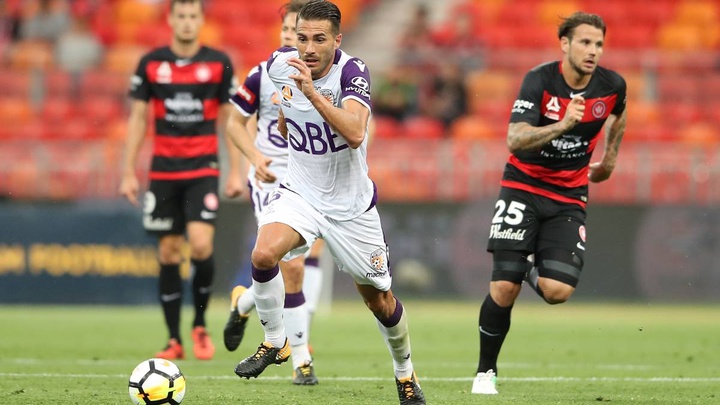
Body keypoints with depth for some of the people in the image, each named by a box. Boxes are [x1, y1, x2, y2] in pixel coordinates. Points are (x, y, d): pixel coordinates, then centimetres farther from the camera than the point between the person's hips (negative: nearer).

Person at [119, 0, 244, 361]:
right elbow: (137, 118, 6)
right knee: (168, 252, 2)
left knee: (201, 245, -16)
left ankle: (200, 324, 6)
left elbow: (230, 118, 5)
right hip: (163, 169, 1)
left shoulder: (219, 63, 1)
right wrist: (128, 173, 2)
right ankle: (174, 340, 9)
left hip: (203, 169, -1)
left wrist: (235, 172, 0)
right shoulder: (151, 64, 2)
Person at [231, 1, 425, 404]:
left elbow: (354, 133, -41)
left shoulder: (353, 72, -22)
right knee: (263, 254, -27)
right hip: (300, 192, 2)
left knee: (378, 297, 10)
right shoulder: (282, 64, -9)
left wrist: (311, 91, -46)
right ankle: (275, 342, -4)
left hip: (351, 203, -2)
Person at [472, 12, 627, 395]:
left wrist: (609, 159, 25)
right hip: (523, 187, -2)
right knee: (504, 288, -10)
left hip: (569, 197, 2)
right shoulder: (540, 80, -17)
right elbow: (515, 140, -28)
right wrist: (562, 125, -40)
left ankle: (533, 269, 22)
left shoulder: (612, 85, -7)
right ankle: (485, 372, 10)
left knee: (557, 291, -15)